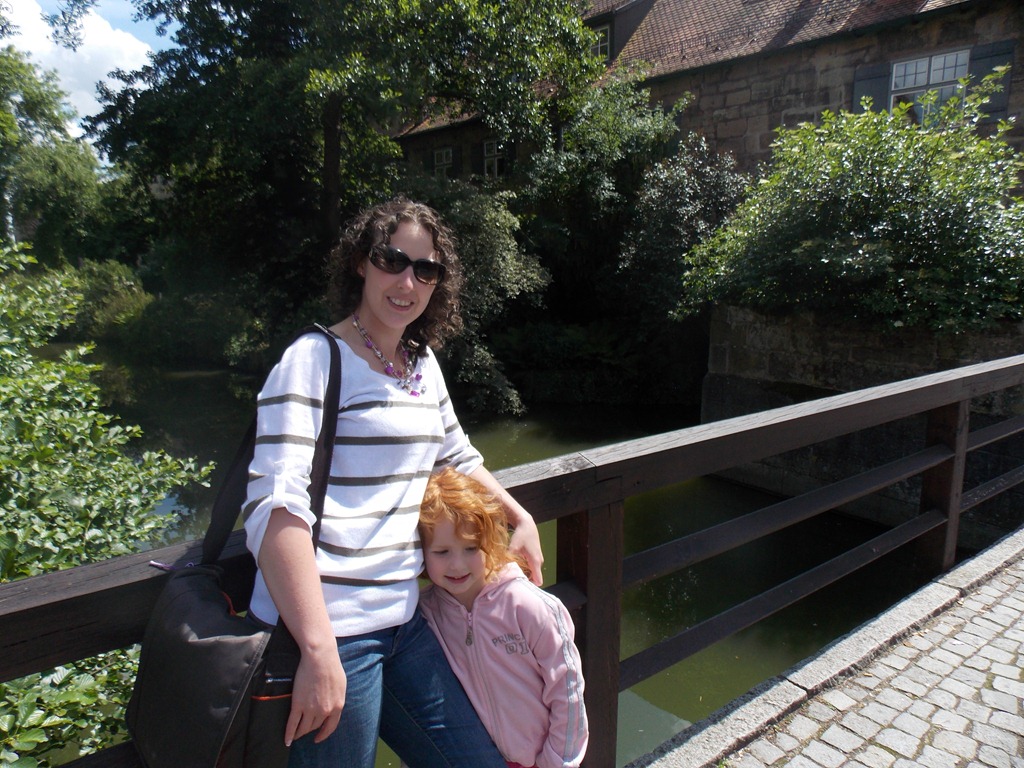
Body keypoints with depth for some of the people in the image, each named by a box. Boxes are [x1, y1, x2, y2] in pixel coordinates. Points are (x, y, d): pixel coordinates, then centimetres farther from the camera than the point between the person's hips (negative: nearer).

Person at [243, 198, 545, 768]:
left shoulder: (424, 364, 10)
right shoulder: (316, 360, -12)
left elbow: (456, 457, 25)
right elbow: (275, 506, -21)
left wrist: (522, 518, 20)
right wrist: (319, 651, -26)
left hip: (403, 622, 7)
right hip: (330, 634, -7)